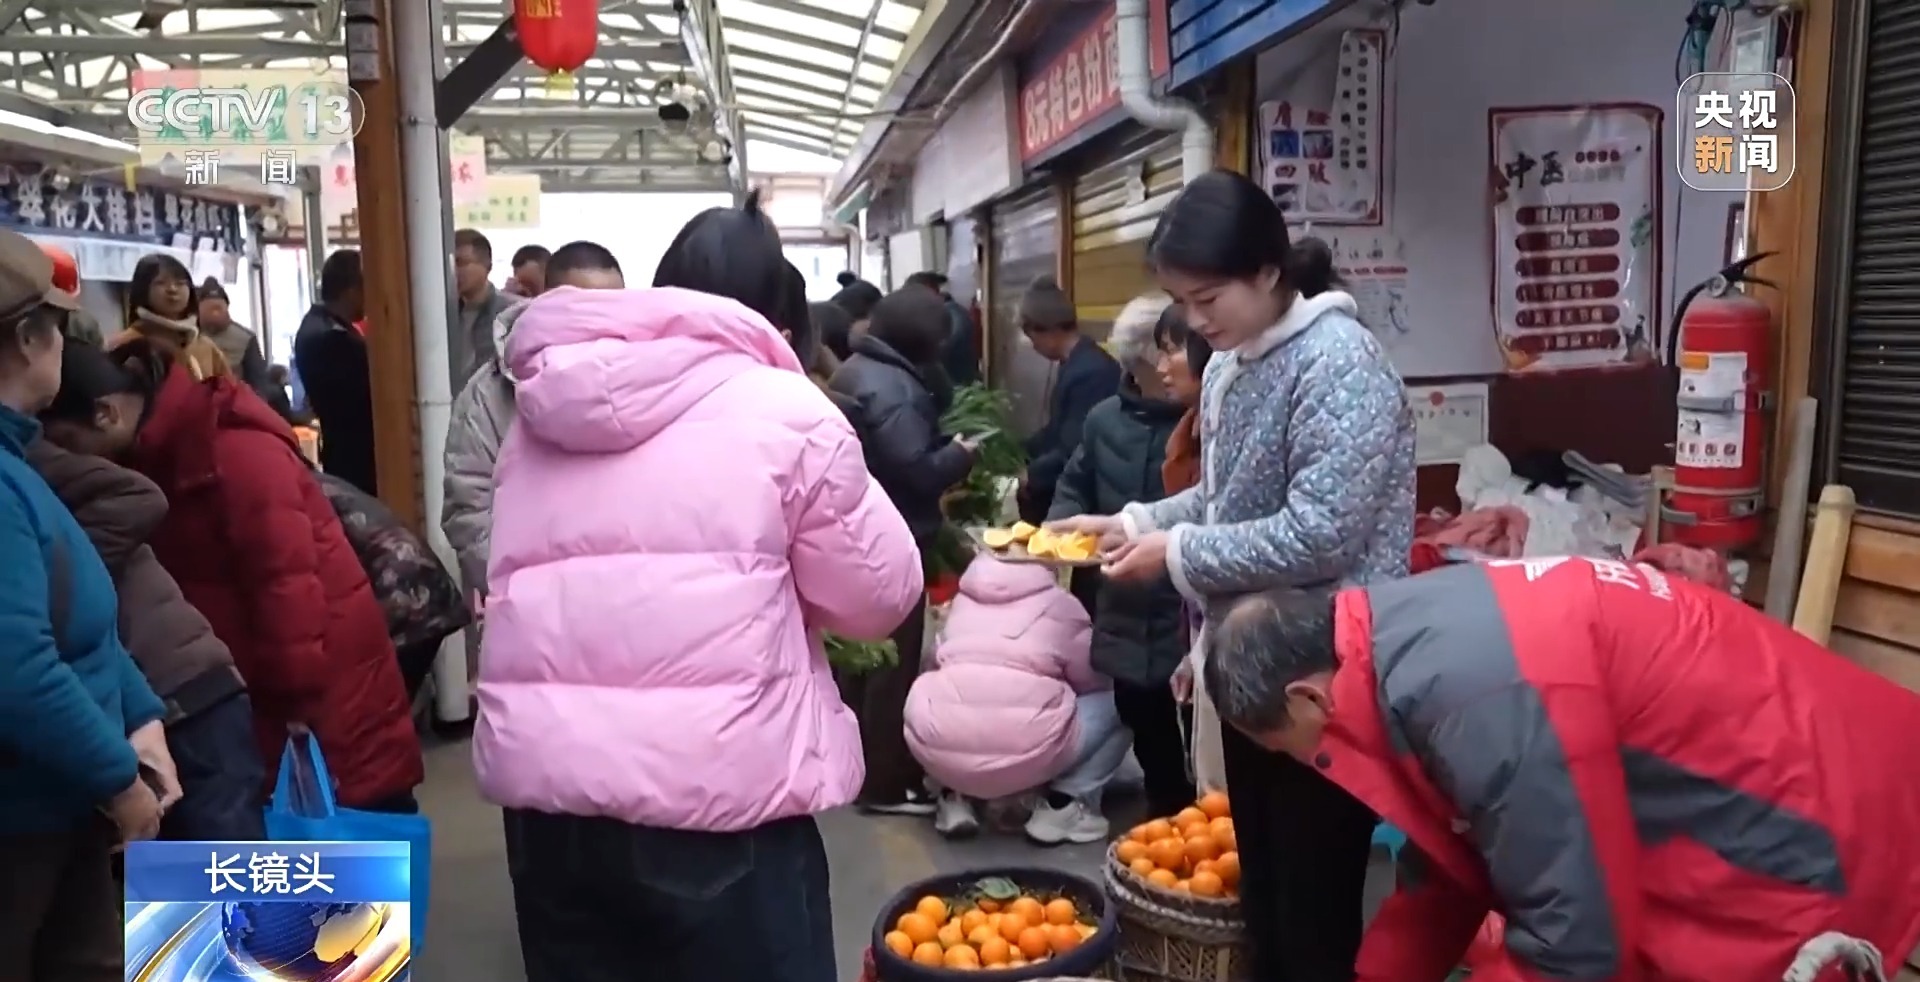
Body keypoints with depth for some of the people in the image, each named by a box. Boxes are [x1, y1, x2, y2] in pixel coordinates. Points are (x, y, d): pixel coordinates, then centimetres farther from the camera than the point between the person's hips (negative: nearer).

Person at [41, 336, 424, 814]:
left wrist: (299, 705, -21)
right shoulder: (157, 454, 9)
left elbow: (286, 577, -23)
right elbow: (192, 580, 11)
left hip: (328, 681, -9)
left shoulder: (232, 448, -20)